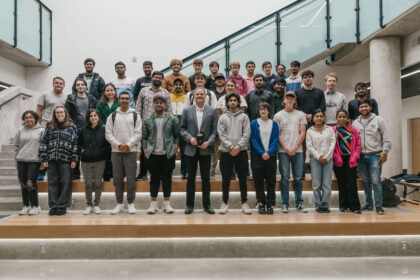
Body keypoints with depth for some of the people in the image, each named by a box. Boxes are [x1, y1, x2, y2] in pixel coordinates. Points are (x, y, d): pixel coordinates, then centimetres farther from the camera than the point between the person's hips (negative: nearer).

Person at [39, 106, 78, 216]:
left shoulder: (71, 127, 5)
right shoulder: (49, 127, 13)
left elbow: (75, 143, 0)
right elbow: (44, 142, 11)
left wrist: (74, 159, -7)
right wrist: (44, 159, 3)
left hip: (65, 159, -2)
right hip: (52, 159, 3)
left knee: (65, 182, 0)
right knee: (52, 182, 4)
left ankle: (62, 206, 10)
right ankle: (53, 206, 12)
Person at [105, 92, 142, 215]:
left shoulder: (135, 116, 6)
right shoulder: (112, 116, 9)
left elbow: (138, 133, -2)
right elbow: (108, 134, 3)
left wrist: (128, 144, -14)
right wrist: (118, 145, -11)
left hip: (131, 151, -1)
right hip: (116, 151, 2)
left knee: (131, 178, -1)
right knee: (117, 178, 6)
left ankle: (131, 203, 11)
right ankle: (119, 203, 16)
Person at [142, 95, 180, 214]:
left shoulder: (172, 119, 3)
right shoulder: (148, 120, 7)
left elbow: (177, 134, 5)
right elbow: (144, 136, 10)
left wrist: (176, 145, -7)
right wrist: (145, 148, -1)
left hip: (168, 154, -1)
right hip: (153, 155, 1)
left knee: (167, 178, 5)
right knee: (154, 178, 5)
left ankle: (166, 203, 15)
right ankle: (153, 203, 14)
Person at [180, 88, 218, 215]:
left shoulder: (212, 111, 4)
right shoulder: (187, 111, 6)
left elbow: (215, 130, 1)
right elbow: (182, 128, 6)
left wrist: (209, 142, -14)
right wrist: (189, 138, -11)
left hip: (205, 149, 0)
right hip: (191, 149, 0)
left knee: (206, 178, 7)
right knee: (191, 177, 7)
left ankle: (206, 204, 17)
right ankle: (190, 204, 17)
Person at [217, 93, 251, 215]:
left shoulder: (244, 116, 8)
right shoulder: (223, 117, 8)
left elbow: (246, 133, -1)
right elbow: (221, 134, -2)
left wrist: (238, 146, -13)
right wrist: (230, 147, -13)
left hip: (241, 151, 0)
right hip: (226, 151, 0)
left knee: (243, 179, 4)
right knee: (226, 179, 5)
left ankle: (244, 203, 13)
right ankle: (225, 202, 15)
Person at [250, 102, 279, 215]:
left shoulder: (274, 124, 7)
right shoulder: (254, 123, 4)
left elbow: (276, 140, 1)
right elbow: (253, 140, -2)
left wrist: (269, 152, -14)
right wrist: (262, 153, -12)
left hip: (271, 156, 1)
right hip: (257, 156, -1)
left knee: (271, 182, 3)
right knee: (259, 181, 2)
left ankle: (270, 204, 11)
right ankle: (261, 204, 12)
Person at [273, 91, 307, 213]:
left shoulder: (300, 115, 11)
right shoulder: (278, 115, 6)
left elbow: (302, 133, 5)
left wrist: (294, 148, -6)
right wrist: (286, 148, -7)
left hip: (297, 151, 1)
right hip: (283, 151, -1)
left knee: (298, 178, 4)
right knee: (285, 178, 0)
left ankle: (299, 203, 14)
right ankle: (284, 204, 7)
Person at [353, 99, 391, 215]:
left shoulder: (378, 120, 1)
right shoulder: (355, 123, 11)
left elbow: (386, 138, -1)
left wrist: (384, 152, -8)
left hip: (375, 155, -4)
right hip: (361, 156, 4)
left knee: (376, 181, -7)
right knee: (366, 181, 10)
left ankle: (379, 206, 0)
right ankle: (368, 203, 21)